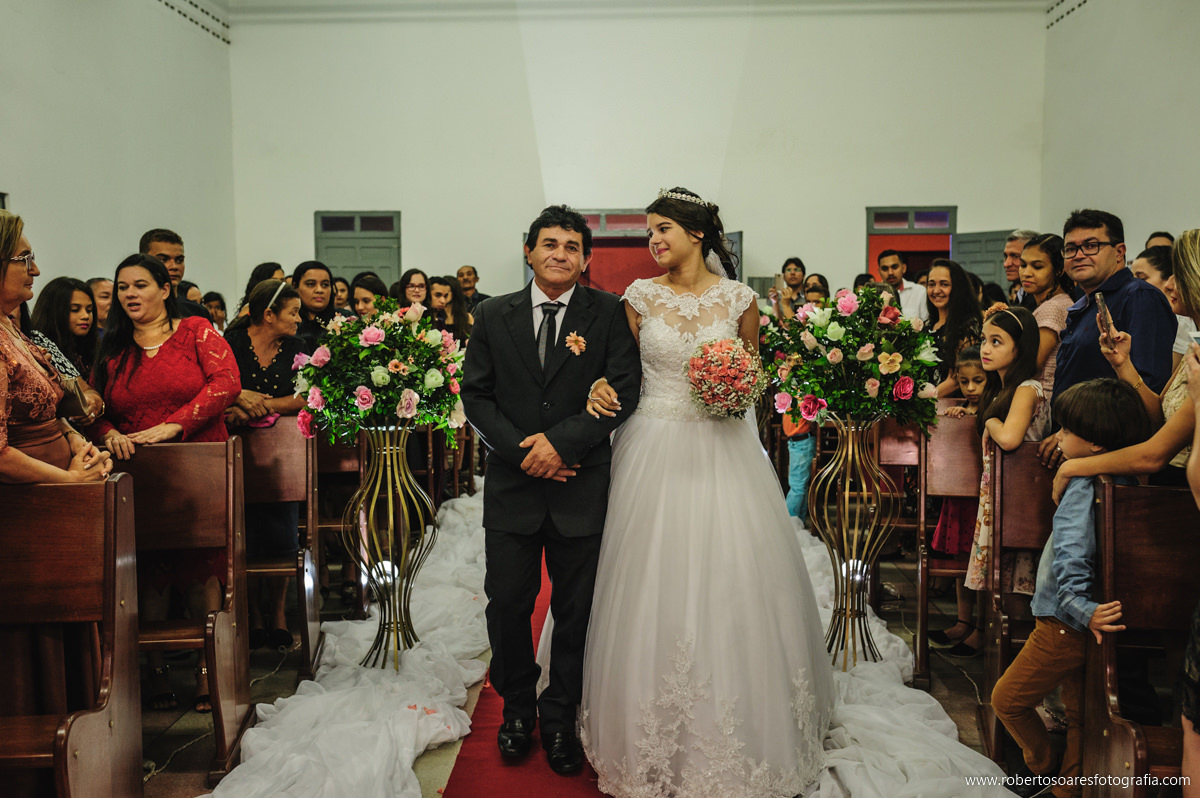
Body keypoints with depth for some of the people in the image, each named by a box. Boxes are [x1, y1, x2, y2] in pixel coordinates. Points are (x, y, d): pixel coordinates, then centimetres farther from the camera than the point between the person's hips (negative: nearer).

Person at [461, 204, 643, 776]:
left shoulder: (608, 313, 0)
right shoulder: (493, 315, 6)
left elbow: (624, 390, -6)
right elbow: (475, 393, 3)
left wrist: (561, 441, -16)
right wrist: (521, 450, -10)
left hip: (581, 487, -1)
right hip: (512, 484, 1)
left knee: (575, 612, 10)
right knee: (507, 606, 9)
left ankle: (560, 718, 30)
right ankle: (517, 709, 32)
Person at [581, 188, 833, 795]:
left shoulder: (738, 299, 2)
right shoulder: (640, 297, 2)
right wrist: (603, 386, -11)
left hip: (723, 451, 0)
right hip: (657, 452, 0)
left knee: (728, 585, 3)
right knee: (653, 590, 3)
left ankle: (736, 736, 22)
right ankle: (655, 744, 20)